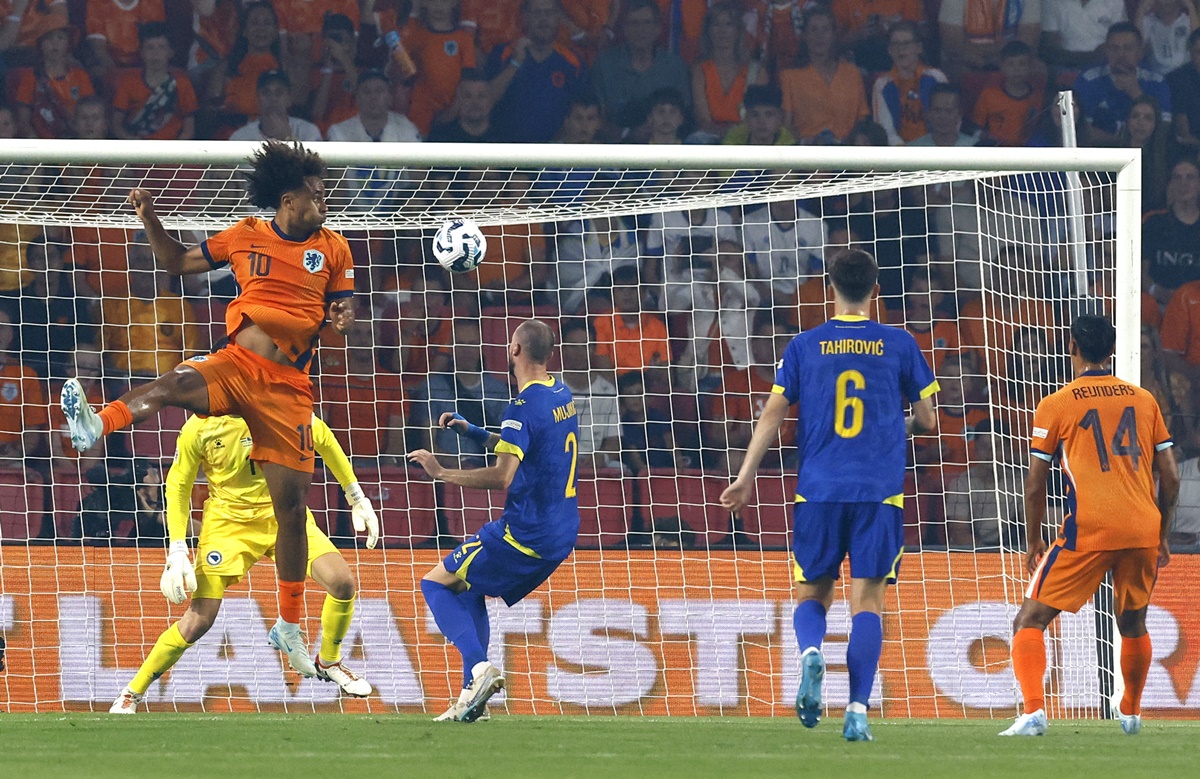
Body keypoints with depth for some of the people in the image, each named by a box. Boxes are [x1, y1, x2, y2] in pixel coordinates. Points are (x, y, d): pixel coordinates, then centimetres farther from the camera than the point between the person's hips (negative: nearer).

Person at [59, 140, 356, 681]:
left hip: (288, 387, 1)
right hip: (237, 365, -1)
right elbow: (178, 262, 17)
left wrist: (343, 319, -10)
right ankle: (95, 425, -63)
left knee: (291, 503, 0)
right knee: (179, 383, -36)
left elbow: (342, 311, 15)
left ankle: (289, 626, 12)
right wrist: (150, 220, 2)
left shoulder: (333, 250, 8)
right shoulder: (246, 237, 7)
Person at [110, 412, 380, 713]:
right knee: (198, 620, -13)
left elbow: (323, 439, 6)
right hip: (228, 521, -2)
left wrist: (357, 497, 11)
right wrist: (177, 551, -10)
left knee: (342, 582, -17)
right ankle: (132, 693, 7)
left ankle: (329, 663, 12)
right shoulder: (198, 428, -16)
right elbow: (178, 485, -3)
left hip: (283, 514, 2)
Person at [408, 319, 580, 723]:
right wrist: (475, 432, 22)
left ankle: (479, 666, -16)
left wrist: (442, 472, -16)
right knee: (469, 589, 23)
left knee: (436, 583, 2)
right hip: (561, 534, 9)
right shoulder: (562, 395, 11)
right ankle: (472, 695, 13)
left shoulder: (525, 405, -18)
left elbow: (502, 476, -26)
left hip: (526, 532, -9)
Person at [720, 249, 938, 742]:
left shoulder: (804, 347, 5)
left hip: (818, 492, 1)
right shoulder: (899, 345, 4)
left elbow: (773, 414, 2)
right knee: (867, 599, 0)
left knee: (812, 594, 13)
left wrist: (745, 477, 6)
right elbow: (926, 419, 10)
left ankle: (810, 653, -19)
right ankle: (858, 710, -12)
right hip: (879, 495, -1)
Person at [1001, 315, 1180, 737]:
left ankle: (1033, 711, -18)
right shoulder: (1144, 400, 12)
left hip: (1088, 531, -4)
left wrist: (1033, 541, 17)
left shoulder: (1054, 406, 3)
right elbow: (1171, 477, 12)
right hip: (1143, 529, 4)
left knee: (1029, 622, 1)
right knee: (1133, 624, 27)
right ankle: (1131, 713, 41)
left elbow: (1035, 485, 3)